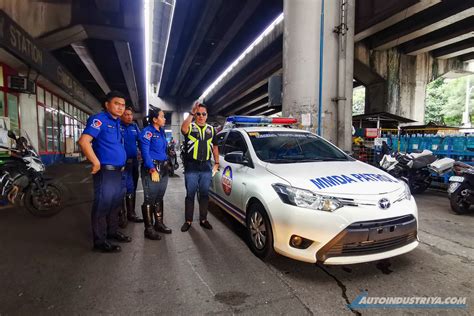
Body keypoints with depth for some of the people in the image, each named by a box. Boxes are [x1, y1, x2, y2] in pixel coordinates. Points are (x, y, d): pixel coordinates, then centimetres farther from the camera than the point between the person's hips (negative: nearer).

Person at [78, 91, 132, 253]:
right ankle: (100, 241, 9)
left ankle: (112, 231, 34)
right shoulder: (99, 119, -12)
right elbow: (83, 141, -24)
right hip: (105, 171, -9)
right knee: (103, 205, -2)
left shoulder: (117, 122, 14)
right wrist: (96, 163, -21)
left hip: (118, 171, 9)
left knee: (115, 204, 18)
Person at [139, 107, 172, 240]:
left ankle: (159, 224, 26)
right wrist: (152, 169, -23)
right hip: (151, 168, -8)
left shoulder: (161, 131, 15)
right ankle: (149, 229, 6)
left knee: (159, 198, 15)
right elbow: (145, 153, -16)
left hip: (163, 168, 8)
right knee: (150, 199, -3)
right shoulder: (147, 132, -10)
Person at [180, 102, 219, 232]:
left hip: (206, 167, 3)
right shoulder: (190, 127, 1)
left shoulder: (211, 129, 13)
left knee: (204, 195, 11)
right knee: (190, 195, 6)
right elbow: (183, 129, -25)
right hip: (191, 167, -3)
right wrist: (191, 113, -30)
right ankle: (188, 221, 17)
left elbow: (215, 147, 17)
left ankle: (203, 219, 23)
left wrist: (217, 163, 11)